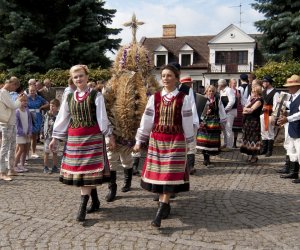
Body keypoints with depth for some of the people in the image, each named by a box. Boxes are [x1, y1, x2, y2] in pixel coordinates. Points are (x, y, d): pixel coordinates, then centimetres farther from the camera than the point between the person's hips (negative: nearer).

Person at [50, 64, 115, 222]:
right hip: (74, 138, 5)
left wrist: (109, 136, -6)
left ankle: (82, 207, -4)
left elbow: (102, 118, -4)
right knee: (79, 170, 7)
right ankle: (95, 201, 23)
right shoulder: (69, 98, 11)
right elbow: (62, 119, 13)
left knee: (88, 169, -6)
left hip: (92, 137, -5)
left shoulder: (96, 95, -2)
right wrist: (55, 138, 11)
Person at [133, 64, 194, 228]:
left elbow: (187, 123, 1)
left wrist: (189, 144, 3)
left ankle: (159, 214, -5)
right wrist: (139, 141, 5)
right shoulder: (154, 97, 3)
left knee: (169, 175, -4)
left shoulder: (183, 99, -3)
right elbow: (146, 120, 5)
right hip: (156, 140, 3)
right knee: (158, 174, 7)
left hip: (176, 141, -3)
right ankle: (165, 205, 25)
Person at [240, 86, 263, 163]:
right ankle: (252, 155, 16)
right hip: (248, 121, 9)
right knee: (248, 137, 9)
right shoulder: (253, 99, 17)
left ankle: (255, 156, 1)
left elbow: (251, 109, -20)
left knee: (253, 138, -5)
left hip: (254, 121, -9)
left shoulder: (259, 100, -9)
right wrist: (248, 109, -9)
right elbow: (244, 108, 9)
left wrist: (246, 109, -6)